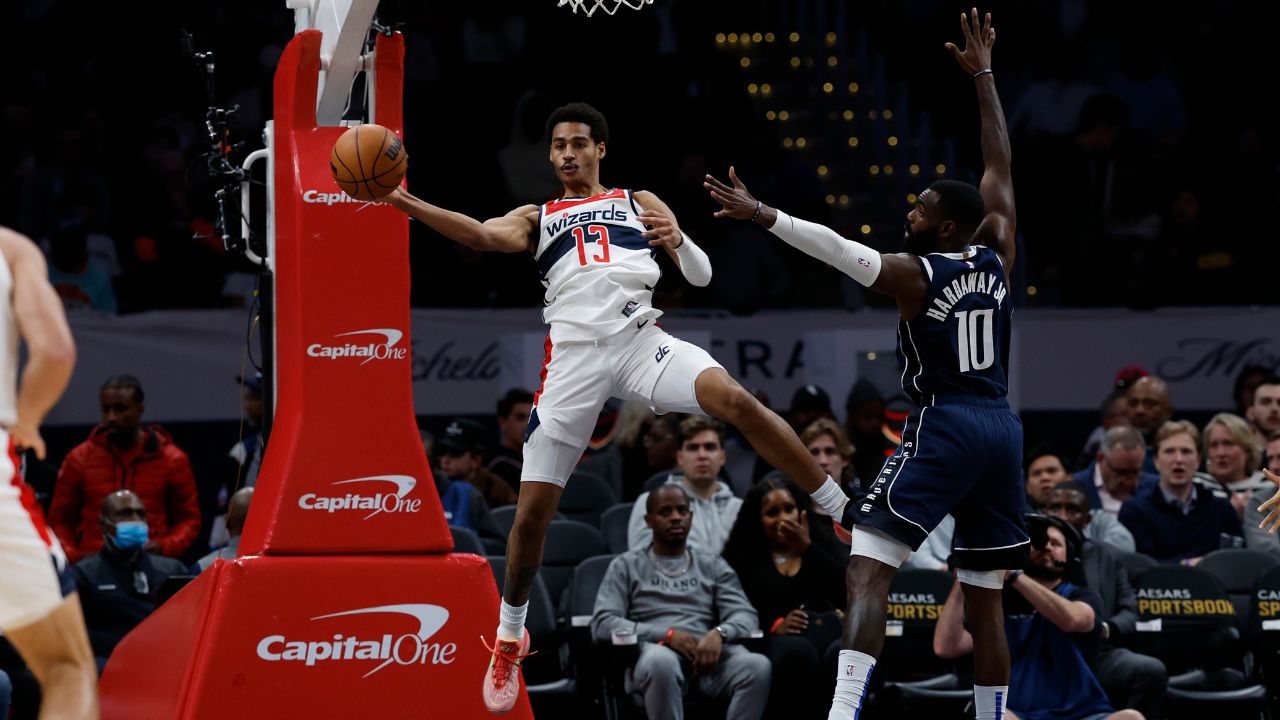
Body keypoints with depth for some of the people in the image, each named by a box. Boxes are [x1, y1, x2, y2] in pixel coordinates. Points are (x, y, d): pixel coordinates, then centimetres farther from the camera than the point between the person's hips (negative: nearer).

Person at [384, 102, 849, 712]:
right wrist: (406, 204, -16)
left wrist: (678, 240, -10)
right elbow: (481, 234, 0)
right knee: (533, 510, 0)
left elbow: (701, 277, 14)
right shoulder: (535, 220, 21)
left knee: (735, 400, -29)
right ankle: (509, 635, 22)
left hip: (640, 339, -1)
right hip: (574, 357, 1)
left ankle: (846, 512, -23)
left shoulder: (638, 202, 19)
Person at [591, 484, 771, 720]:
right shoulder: (626, 566, 16)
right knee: (661, 661, -41)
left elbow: (746, 615, 11)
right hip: (654, 650, -2)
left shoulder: (713, 565, 24)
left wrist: (719, 633, -15)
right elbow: (602, 624, 2)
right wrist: (667, 635, -10)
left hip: (707, 653, 2)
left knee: (757, 665, -32)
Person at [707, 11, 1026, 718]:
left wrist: (761, 213, -24)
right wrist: (984, 76, 26)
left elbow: (838, 248, -20)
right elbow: (999, 167, 20)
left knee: (868, 568, -13)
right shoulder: (998, 258, 9)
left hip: (942, 426, -6)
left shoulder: (914, 274, -6)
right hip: (1001, 427, 7)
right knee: (984, 598, 13)